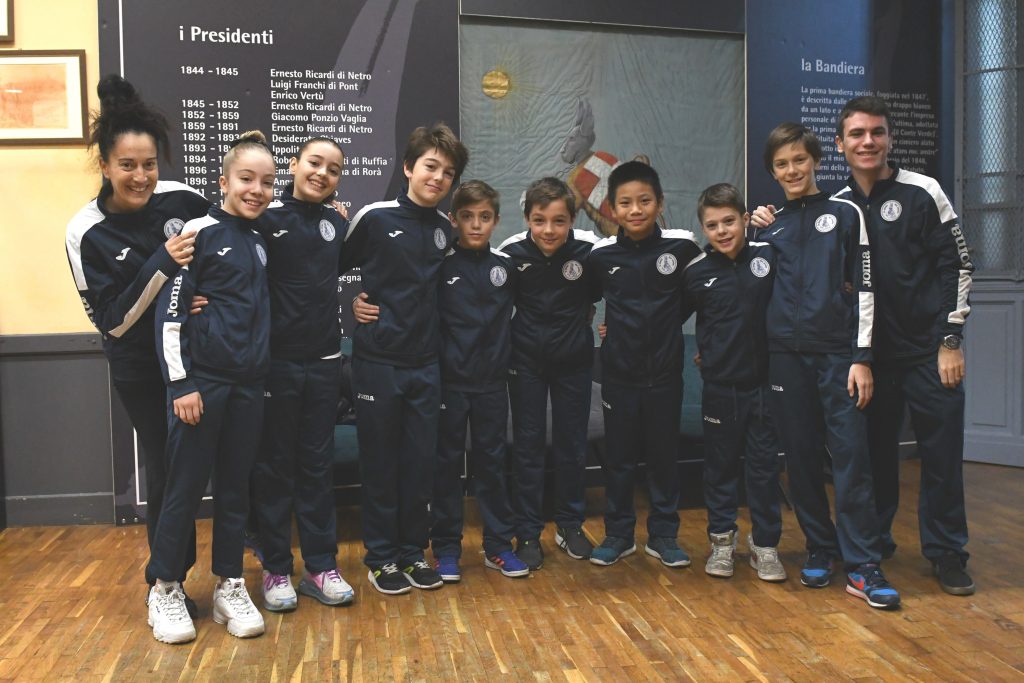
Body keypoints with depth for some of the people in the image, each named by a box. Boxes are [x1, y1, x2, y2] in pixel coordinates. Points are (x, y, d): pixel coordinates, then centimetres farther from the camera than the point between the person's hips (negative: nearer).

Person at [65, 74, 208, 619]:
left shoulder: (181, 200, -9)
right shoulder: (87, 233, -12)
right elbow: (113, 321, -16)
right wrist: (162, 265, -25)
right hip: (143, 371, -2)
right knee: (167, 470, 5)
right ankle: (168, 580, 27)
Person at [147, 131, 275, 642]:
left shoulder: (260, 242, 13)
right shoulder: (200, 233, -5)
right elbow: (169, 311, -9)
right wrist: (180, 382, -13)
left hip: (248, 383, 6)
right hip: (200, 379, -5)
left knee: (235, 486, 11)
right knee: (186, 486, 3)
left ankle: (229, 586, 22)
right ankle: (165, 589, 19)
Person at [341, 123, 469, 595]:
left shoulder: (446, 229, 6)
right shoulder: (374, 218, -6)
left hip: (425, 363, 4)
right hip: (377, 361, -3)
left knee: (420, 463, 9)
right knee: (380, 462, 6)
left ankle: (412, 552, 25)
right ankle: (381, 557, 21)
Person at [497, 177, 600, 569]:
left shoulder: (588, 249, -17)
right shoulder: (511, 252, -15)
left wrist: (584, 316, -2)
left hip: (574, 359, 1)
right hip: (526, 359, 0)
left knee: (572, 443, 11)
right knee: (527, 444, 6)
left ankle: (570, 525, 29)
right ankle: (527, 532, 18)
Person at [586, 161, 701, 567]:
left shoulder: (682, 246, -7)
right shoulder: (601, 255, -4)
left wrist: (668, 323, 0)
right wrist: (613, 324, 2)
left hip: (665, 369, 0)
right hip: (618, 371, 1)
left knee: (665, 453, 10)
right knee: (618, 455, 10)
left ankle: (663, 535, 25)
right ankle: (618, 533, 25)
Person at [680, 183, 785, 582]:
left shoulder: (769, 256, -4)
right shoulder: (695, 273, -3)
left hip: (763, 380, 0)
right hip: (719, 385, 0)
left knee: (765, 465, 9)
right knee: (720, 465, 11)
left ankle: (765, 545, 23)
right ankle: (722, 541, 26)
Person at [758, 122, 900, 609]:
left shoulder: (845, 214, 5)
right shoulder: (769, 226, 11)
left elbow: (863, 288, 0)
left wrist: (862, 357, -6)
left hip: (839, 353, -2)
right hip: (786, 355, 3)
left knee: (851, 456, -5)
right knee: (801, 457, 6)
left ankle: (864, 567, 2)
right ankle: (820, 550, 20)